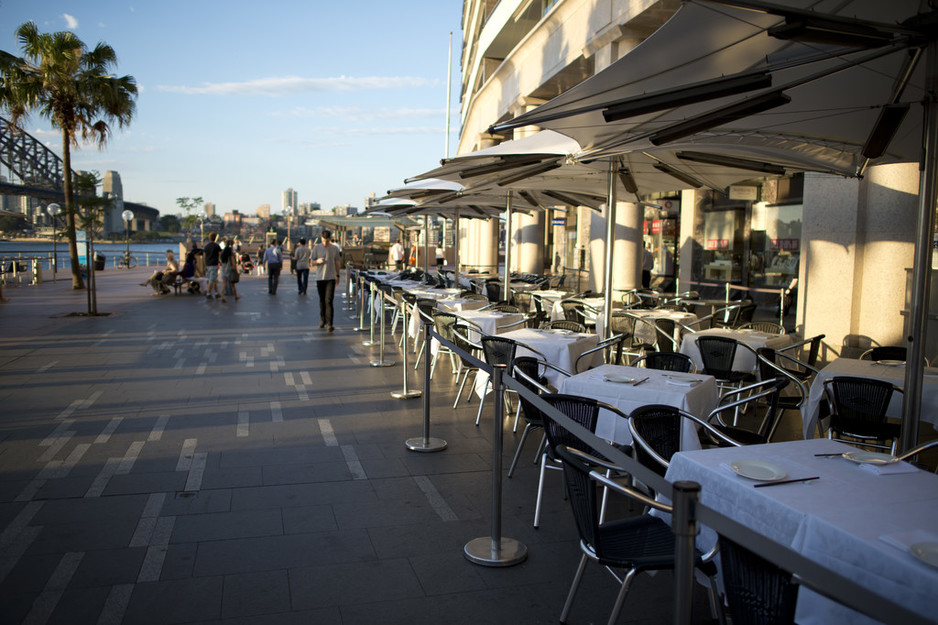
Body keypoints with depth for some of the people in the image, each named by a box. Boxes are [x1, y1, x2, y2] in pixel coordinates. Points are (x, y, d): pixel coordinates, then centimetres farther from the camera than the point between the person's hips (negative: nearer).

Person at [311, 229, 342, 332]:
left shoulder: (335, 249, 4)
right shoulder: (316, 248, 2)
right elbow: (312, 262, 7)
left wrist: (338, 275, 13)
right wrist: (318, 261, -14)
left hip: (331, 278, -1)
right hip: (320, 277, 1)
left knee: (329, 301, -10)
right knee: (322, 300, 11)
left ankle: (329, 323, -11)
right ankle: (322, 320, 26)